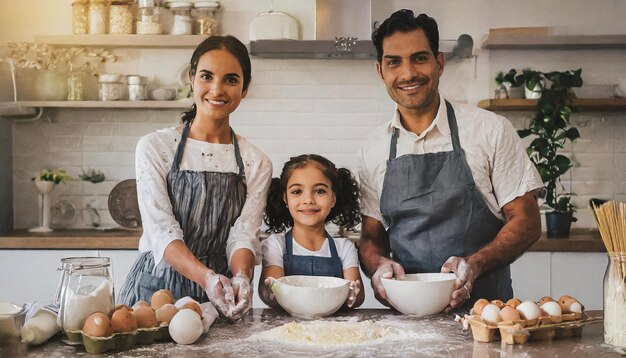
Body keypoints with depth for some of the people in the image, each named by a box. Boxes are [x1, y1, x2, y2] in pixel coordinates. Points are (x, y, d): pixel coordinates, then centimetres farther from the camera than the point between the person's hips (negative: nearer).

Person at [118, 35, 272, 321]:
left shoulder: (256, 163, 6)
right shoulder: (154, 147, -1)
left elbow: (244, 235, -1)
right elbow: (162, 232, -9)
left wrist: (241, 277, -23)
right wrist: (207, 277, -25)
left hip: (221, 297, 1)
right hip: (157, 287, -1)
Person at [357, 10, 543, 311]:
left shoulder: (491, 130, 1)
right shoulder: (373, 148, 10)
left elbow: (526, 221, 2)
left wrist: (474, 263, -15)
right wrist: (378, 264, -8)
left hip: (483, 305, -4)